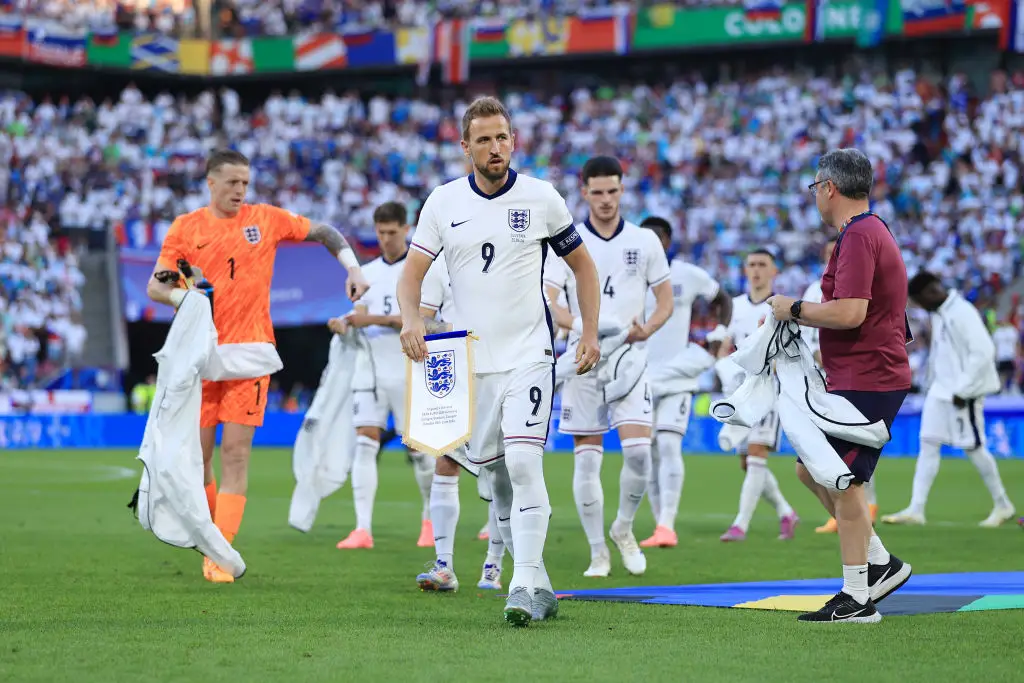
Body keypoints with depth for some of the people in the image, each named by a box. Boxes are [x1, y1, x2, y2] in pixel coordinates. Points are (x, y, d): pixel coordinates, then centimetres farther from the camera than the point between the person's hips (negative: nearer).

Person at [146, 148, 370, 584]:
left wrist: (354, 270, 8)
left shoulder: (266, 219, 6)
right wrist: (181, 296, -15)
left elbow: (322, 233, 19)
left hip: (249, 351, -1)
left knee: (236, 452, -9)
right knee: (197, 454, 2)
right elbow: (154, 286, 5)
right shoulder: (185, 228, 5)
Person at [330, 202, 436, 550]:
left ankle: (430, 519, 23)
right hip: (371, 365, 4)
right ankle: (363, 528, -14)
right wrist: (345, 324, -10)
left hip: (408, 370, -4)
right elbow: (361, 316, 13)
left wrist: (375, 319, -19)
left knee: (418, 446, 1)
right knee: (365, 442, -9)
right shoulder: (368, 272, 16)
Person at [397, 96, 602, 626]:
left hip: (529, 354, -3)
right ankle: (540, 587, 18)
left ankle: (524, 587, -19)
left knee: (524, 465, -17)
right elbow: (412, 270, 3)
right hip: (470, 359, 3)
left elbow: (582, 265, 10)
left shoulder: (541, 198, 0)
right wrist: (411, 319, -16)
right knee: (497, 476, 6)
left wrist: (590, 334, 2)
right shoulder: (444, 201, 4)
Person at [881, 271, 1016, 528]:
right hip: (940, 391, 8)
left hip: (965, 393, -8)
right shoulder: (937, 315, 11)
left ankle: (1002, 505, 15)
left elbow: (983, 352, -21)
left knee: (973, 447, -1)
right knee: (928, 444, 2)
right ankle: (916, 510, 0)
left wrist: (962, 390, -20)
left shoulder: (963, 313, -17)